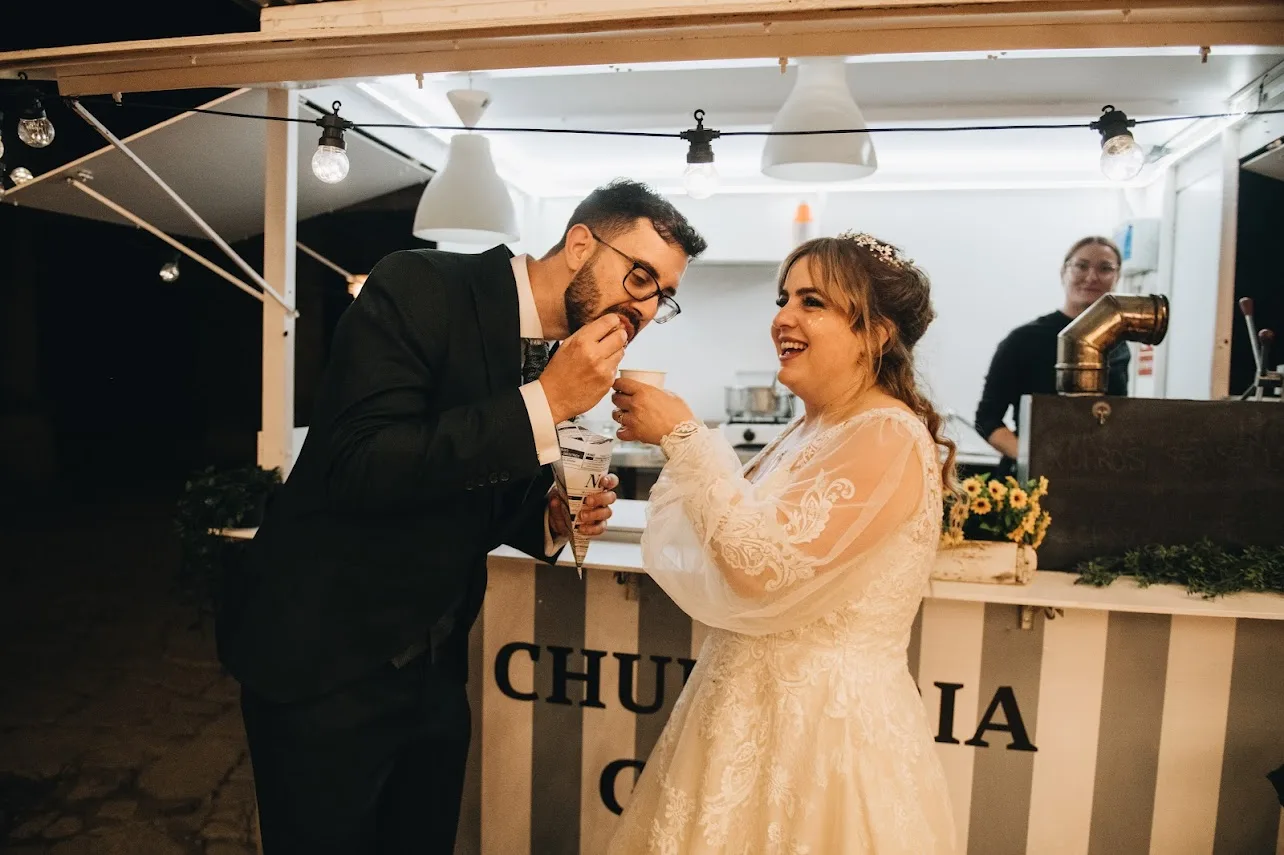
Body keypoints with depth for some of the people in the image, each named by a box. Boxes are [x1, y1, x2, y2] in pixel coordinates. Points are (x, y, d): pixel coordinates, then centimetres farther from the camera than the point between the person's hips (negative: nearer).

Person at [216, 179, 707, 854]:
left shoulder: (564, 360, 4)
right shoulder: (419, 288, -16)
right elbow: (357, 466, -28)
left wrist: (549, 523, -7)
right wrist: (544, 402, -28)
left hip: (434, 671, 7)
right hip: (323, 659, -6)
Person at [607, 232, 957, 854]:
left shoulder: (891, 438, -19)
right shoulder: (809, 430, 8)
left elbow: (762, 567, -27)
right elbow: (730, 542, 9)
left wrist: (685, 435, -21)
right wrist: (672, 440, -1)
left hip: (826, 720, -8)